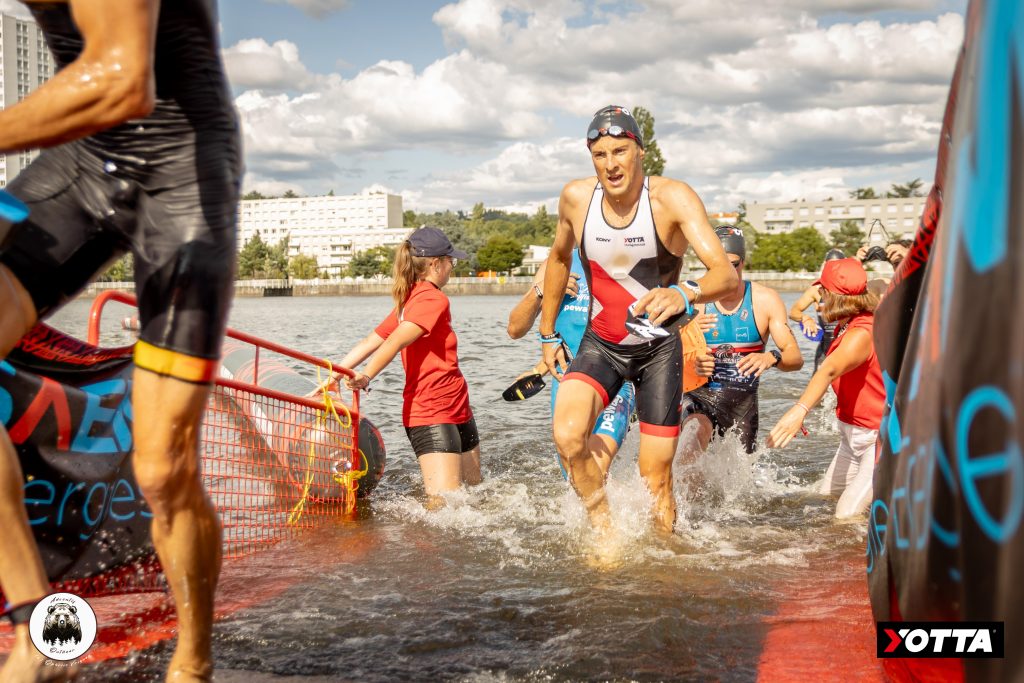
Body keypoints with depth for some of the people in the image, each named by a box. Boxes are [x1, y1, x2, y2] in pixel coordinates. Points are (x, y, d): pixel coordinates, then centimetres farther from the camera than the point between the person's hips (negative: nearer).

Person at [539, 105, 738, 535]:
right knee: (568, 436, -25)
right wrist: (548, 334, 17)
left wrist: (685, 294, -56)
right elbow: (559, 259, 13)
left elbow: (726, 274, -34)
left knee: (656, 480, -1)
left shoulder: (672, 198, -21)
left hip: (659, 348, -2)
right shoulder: (576, 198, -9)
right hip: (600, 344, 2)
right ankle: (605, 533, -3)